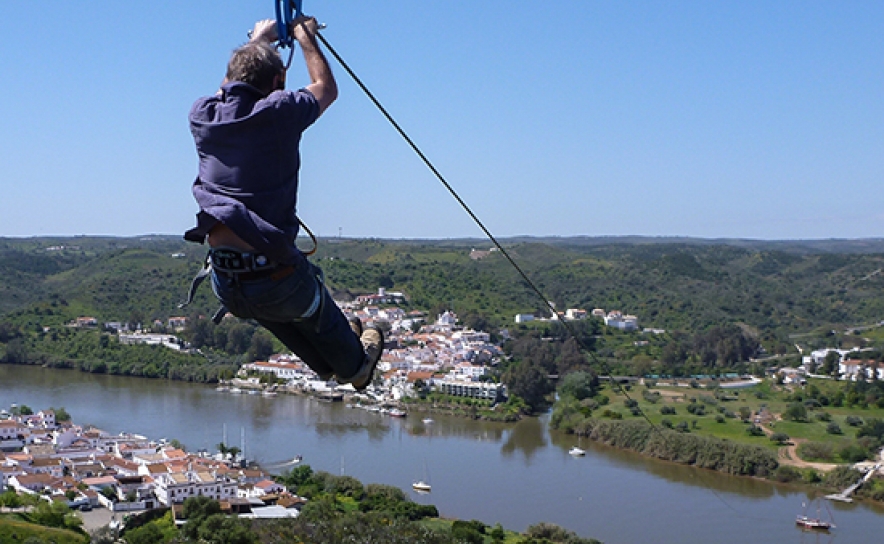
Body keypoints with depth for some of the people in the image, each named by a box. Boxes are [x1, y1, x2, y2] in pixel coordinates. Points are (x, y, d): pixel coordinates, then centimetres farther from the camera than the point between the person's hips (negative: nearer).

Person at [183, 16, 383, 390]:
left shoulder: (202, 116, 3)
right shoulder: (279, 112, -8)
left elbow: (229, 88, 30)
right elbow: (326, 89, 15)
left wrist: (256, 41, 43)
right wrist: (306, 37, 29)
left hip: (226, 287, 4)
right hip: (277, 279, -4)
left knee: (271, 311, 36)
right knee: (317, 314, 29)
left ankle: (327, 364, 60)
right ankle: (354, 366, 57)